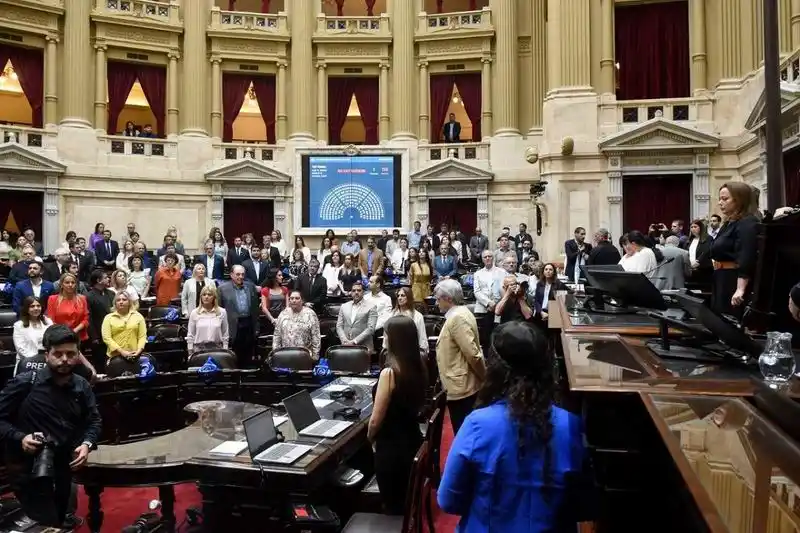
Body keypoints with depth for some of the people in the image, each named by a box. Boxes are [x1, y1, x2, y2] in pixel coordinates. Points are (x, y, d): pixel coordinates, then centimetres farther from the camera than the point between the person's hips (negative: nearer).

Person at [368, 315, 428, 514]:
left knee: (394, 506, 11)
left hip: (391, 447, -7)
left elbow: (376, 419, -18)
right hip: (412, 440, 7)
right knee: (407, 501, 24)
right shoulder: (419, 367, -2)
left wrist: (370, 438, 3)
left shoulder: (389, 373, -24)